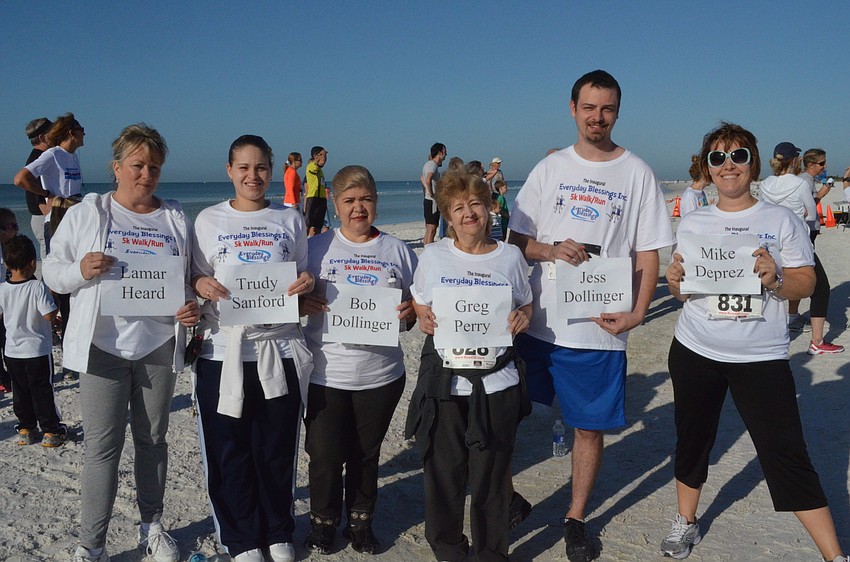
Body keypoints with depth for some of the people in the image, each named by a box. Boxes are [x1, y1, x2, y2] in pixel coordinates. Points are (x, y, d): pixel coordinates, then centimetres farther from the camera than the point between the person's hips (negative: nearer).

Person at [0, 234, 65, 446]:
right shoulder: (37, 287, -19)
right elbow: (49, 315, -21)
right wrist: (53, 297, -5)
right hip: (38, 350, -4)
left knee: (20, 392, 15)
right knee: (42, 391, 5)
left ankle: (26, 429, 23)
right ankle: (51, 431, 12)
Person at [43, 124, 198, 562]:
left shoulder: (175, 219, 9)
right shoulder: (85, 213, 2)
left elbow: (189, 279, 14)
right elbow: (52, 271, 3)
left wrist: (192, 306, -6)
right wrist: (81, 270, -19)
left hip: (159, 345, 3)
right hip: (103, 345, -2)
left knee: (153, 438, 13)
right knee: (102, 446, 0)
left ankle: (152, 526, 29)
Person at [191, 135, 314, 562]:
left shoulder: (290, 220, 9)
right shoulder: (209, 220, 5)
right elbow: (197, 280, 8)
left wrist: (307, 285, -10)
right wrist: (201, 284, -15)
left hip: (280, 348, 1)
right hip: (224, 350, 0)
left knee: (277, 449, 8)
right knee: (230, 450, 5)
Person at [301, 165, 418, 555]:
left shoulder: (398, 251, 6)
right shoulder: (316, 248, 1)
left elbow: (416, 305, 11)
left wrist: (410, 312, -11)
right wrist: (305, 305, -18)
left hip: (381, 374, 1)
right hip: (326, 373, -1)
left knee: (366, 454, 14)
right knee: (325, 453, 3)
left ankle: (361, 521, 34)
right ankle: (323, 520, 28)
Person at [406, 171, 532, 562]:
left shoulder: (510, 257, 4)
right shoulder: (434, 255, 3)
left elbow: (526, 305, 14)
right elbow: (419, 303, 12)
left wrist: (522, 319, -8)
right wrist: (424, 319, -10)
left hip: (496, 381, 0)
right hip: (443, 379, 0)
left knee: (492, 472, 9)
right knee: (443, 470, 9)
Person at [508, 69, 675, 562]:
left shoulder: (638, 174, 3)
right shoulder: (550, 168, 7)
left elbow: (648, 253, 2)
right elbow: (518, 239, 8)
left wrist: (638, 311, -11)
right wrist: (551, 250, -13)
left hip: (601, 327, -1)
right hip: (537, 321, 2)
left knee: (590, 426, 8)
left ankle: (576, 518, 28)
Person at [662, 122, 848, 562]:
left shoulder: (781, 220, -1)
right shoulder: (691, 224, 6)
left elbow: (806, 284, -2)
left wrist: (775, 278, -22)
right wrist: (675, 280, -12)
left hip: (761, 357, -3)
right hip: (695, 351, 3)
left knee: (787, 455, -3)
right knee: (692, 440, 15)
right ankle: (686, 522, 37)